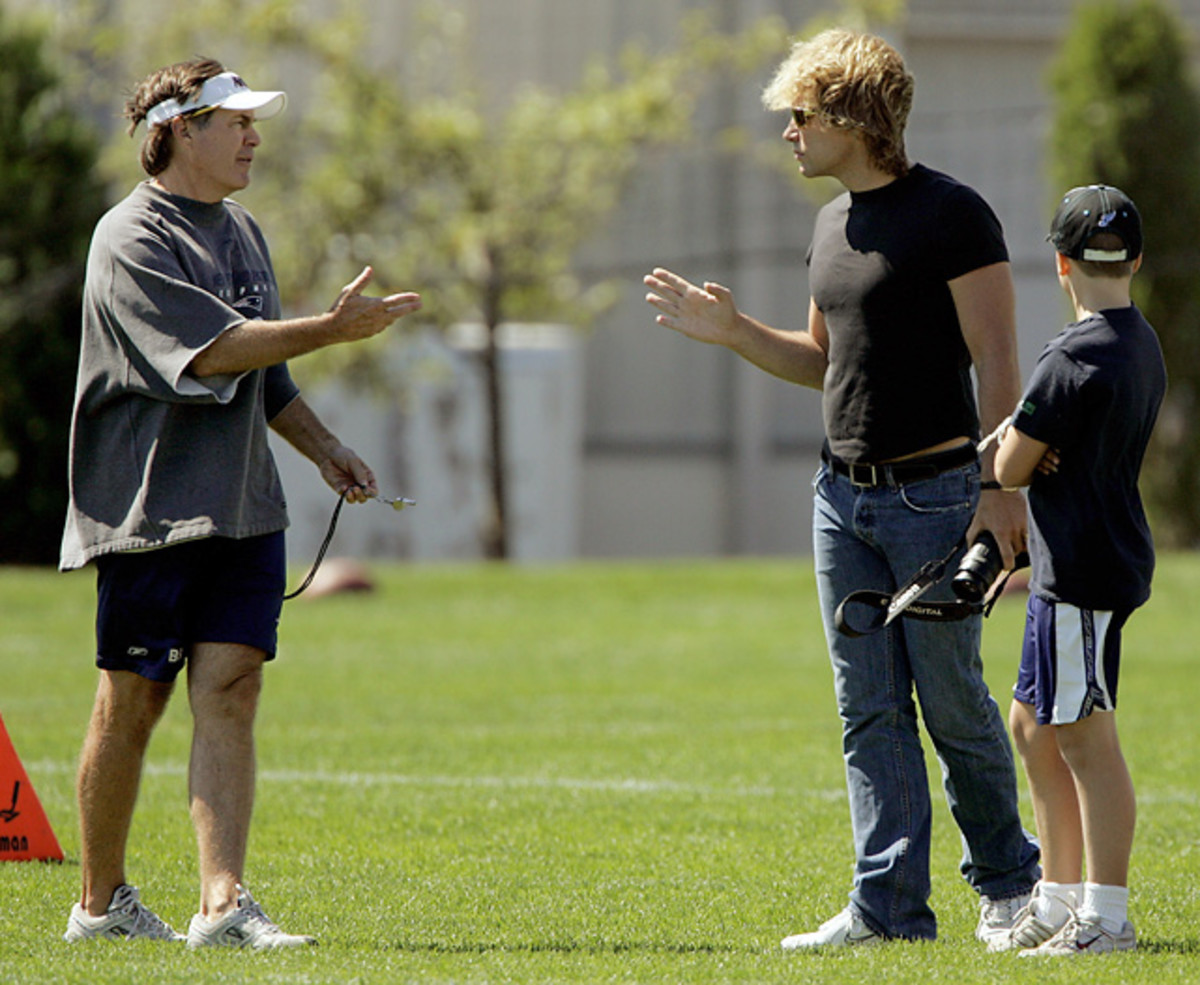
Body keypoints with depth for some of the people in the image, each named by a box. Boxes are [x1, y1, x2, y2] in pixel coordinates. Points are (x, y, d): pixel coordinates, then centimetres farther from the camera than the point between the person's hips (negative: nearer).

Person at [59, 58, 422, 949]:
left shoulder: (240, 232, 17)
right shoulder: (131, 240, -11)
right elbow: (217, 349, -22)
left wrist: (327, 449, 19)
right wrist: (334, 328, -22)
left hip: (243, 507, 7)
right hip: (150, 509, -7)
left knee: (230, 690, -6)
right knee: (132, 705, 2)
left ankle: (223, 906, -14)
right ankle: (101, 901, 17)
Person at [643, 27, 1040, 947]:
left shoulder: (951, 215, -10)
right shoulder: (833, 225, 14)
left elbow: (996, 363, -12)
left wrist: (1002, 489, -18)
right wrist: (731, 330, 10)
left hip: (932, 492, -7)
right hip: (844, 493, 7)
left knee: (952, 700, -1)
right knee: (870, 708, 5)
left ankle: (1007, 882, 15)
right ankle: (889, 903, 6)